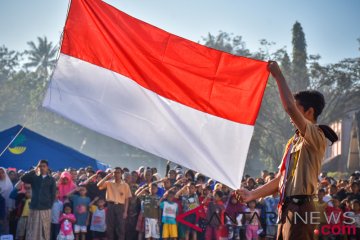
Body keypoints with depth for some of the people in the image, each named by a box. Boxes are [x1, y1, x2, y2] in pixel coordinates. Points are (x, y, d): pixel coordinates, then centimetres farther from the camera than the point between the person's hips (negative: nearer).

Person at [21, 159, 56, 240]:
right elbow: (23, 178, -8)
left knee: (45, 230, 3)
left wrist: (50, 205, -2)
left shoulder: (51, 179, 8)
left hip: (46, 209, 0)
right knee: (32, 230, -1)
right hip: (34, 208, 1)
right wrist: (34, 170, -10)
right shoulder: (34, 177, 9)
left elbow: (53, 194, 6)